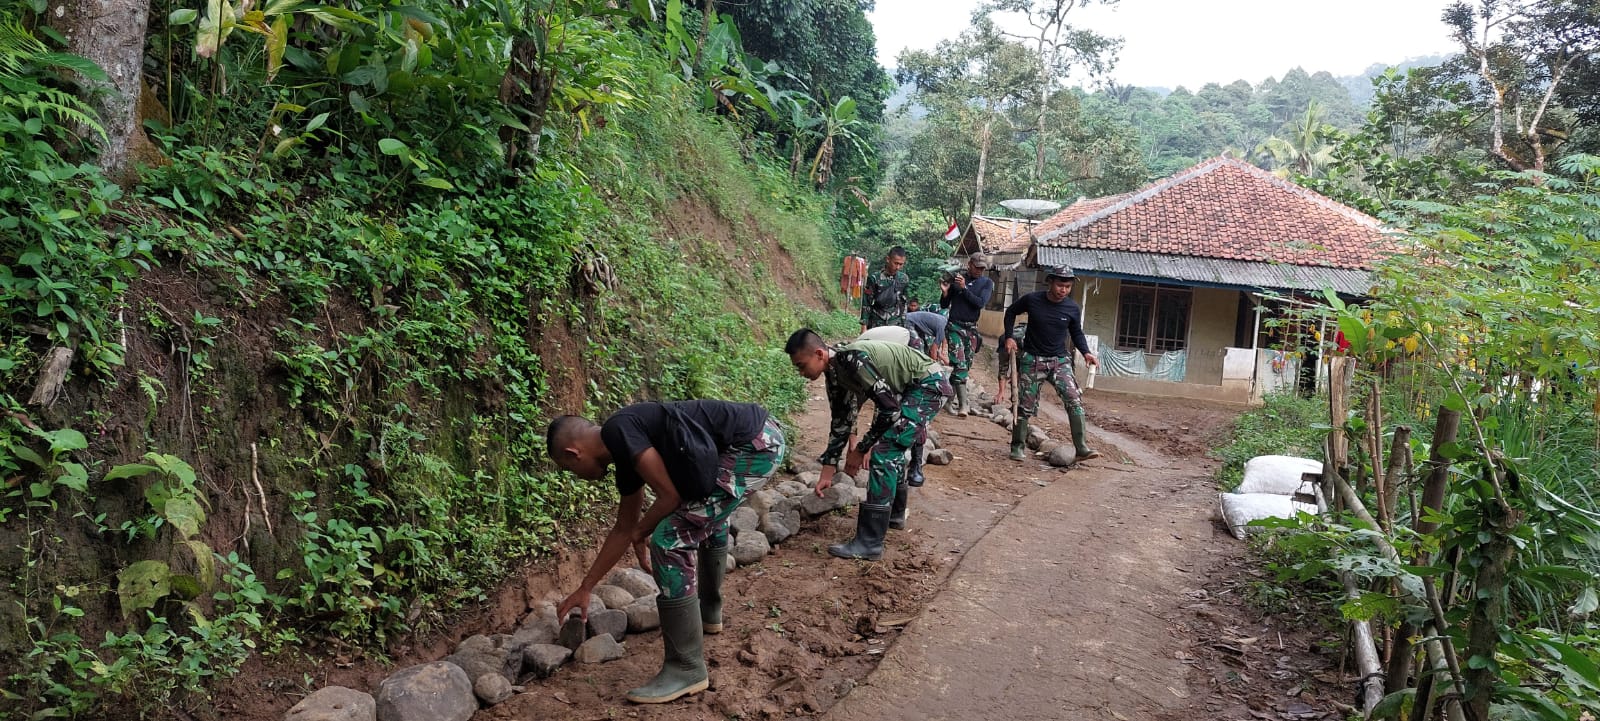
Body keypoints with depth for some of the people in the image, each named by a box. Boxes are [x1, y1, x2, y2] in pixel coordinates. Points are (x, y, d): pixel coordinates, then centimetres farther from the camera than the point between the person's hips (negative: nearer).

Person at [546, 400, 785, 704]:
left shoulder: (619, 431, -9)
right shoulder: (626, 453, 19)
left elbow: (670, 494, -13)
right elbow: (623, 529, 30)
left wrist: (641, 533, 7)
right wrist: (585, 588, 37)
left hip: (755, 443, -11)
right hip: (761, 438, 11)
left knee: (671, 539, -8)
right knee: (707, 515, 34)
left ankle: (686, 670, 0)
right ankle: (709, 613, 52)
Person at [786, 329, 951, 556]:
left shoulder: (852, 359, -27)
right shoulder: (834, 372, 2)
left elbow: (889, 408, -25)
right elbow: (841, 421, 9)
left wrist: (861, 449, -14)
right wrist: (827, 473, 9)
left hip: (928, 384, -10)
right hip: (909, 389, 10)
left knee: (883, 454, -15)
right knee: (892, 449, 23)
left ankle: (870, 543, -14)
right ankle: (895, 513, 45)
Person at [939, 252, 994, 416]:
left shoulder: (987, 283, 6)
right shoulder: (956, 278, 4)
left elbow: (981, 303, -11)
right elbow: (944, 305, 9)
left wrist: (964, 288, -16)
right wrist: (945, 292, -11)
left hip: (972, 328, 3)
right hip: (955, 327, -3)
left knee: (966, 366, 7)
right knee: (959, 364, -14)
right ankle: (963, 404, -19)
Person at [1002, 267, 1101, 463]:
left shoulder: (1073, 308, -4)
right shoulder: (1032, 300, -9)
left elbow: (1076, 333, 12)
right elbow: (1011, 312, 10)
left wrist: (1085, 352, -4)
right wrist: (1009, 337, -1)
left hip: (1060, 360, 1)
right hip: (1032, 359, -1)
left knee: (1074, 400, -16)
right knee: (1026, 405, 3)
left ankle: (1081, 448, -17)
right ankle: (1018, 446, 20)